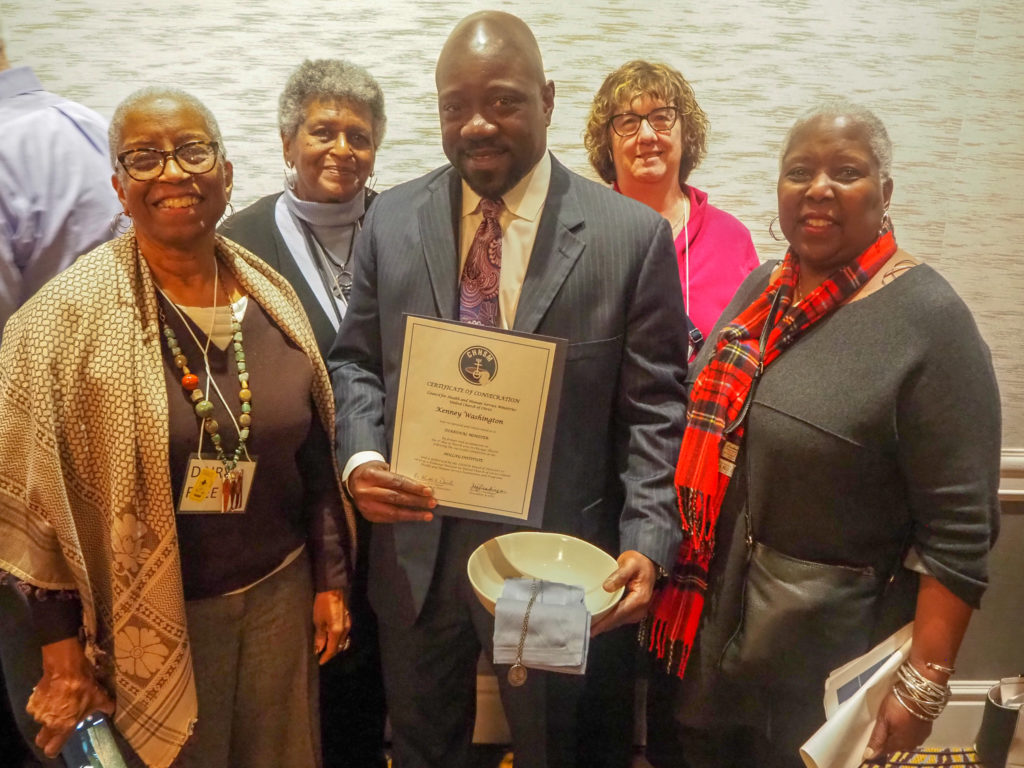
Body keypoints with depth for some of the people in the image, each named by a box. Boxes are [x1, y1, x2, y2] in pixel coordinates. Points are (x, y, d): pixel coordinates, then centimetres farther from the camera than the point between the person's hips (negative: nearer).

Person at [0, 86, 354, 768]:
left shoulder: (270, 295, -2)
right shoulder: (71, 313, -13)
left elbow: (313, 454, 5)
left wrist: (330, 580, 7)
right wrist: (65, 655, -5)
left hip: (281, 591, 4)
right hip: (155, 617, -3)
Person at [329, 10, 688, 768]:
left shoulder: (632, 235, -9)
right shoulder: (392, 219, 0)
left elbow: (654, 411, -7)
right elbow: (355, 361, 6)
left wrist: (648, 543, -18)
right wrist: (361, 458, -12)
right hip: (417, 550, 3)